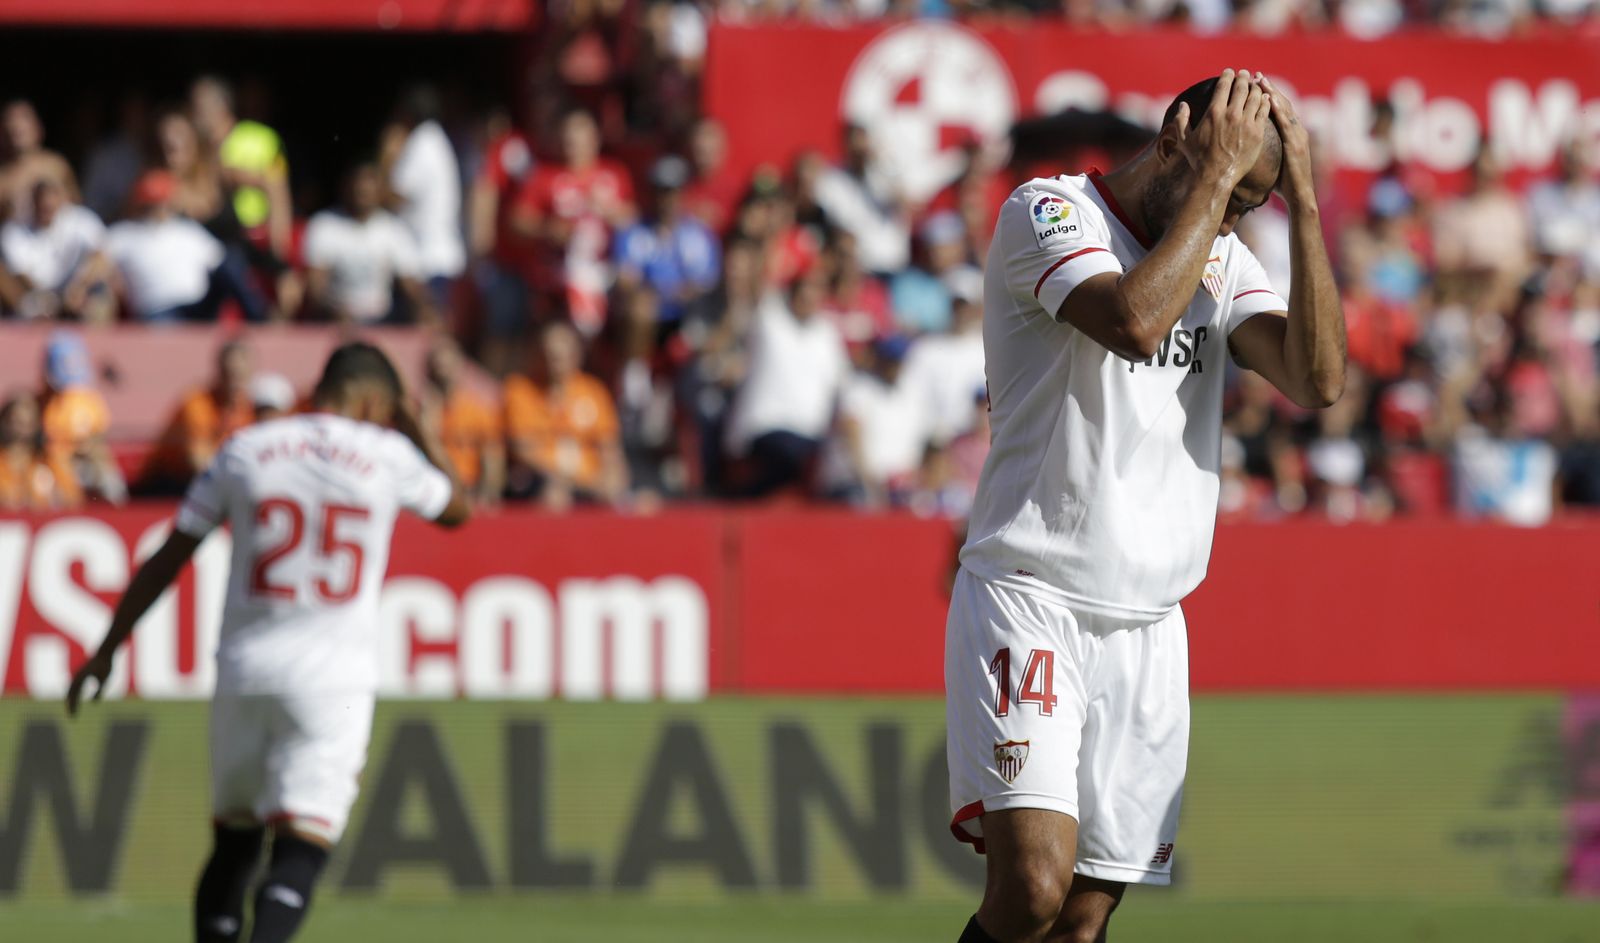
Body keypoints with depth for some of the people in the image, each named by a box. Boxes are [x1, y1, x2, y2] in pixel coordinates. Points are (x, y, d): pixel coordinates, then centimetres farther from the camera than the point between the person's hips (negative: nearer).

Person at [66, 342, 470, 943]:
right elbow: (457, 510, 21)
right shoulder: (387, 457, 0)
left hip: (244, 670, 3)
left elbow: (168, 559, 8)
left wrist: (106, 651, 15)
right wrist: (417, 432, 32)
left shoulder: (245, 451, 4)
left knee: (233, 839, 16)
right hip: (333, 678, -3)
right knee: (302, 847, -9)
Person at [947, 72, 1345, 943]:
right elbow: (1135, 317, -23)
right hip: (1029, 600, -6)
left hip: (1149, 625, 6)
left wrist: (1301, 199, -4)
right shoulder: (1046, 211, -4)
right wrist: (1218, 172, -14)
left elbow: (1317, 381, -1)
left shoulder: (1222, 257, 14)